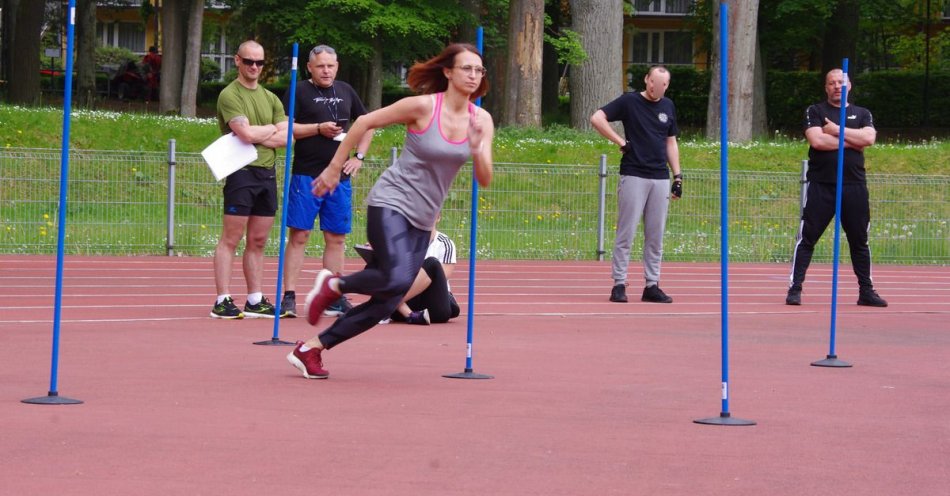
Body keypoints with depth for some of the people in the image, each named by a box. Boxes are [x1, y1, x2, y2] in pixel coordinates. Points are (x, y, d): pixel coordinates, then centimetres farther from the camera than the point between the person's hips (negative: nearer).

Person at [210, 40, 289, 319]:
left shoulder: (271, 98, 16)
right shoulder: (230, 95, -5)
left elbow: (285, 137, 7)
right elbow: (247, 133, -17)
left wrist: (256, 136, -7)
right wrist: (271, 129, 1)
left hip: (268, 173, 7)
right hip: (241, 172, -7)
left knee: (258, 242, 10)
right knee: (230, 240, -6)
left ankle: (255, 301, 14)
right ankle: (222, 302, -7)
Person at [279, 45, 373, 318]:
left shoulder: (346, 91, 14)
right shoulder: (299, 92, -1)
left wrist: (359, 156, 13)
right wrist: (318, 128, -16)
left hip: (340, 177, 5)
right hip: (306, 175, -5)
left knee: (336, 239, 7)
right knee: (299, 236, -5)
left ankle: (334, 298, 13)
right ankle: (289, 296, -5)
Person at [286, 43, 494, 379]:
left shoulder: (481, 120, 2)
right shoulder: (423, 106, -12)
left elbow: (484, 180, 1)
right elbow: (364, 122, -3)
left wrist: (477, 150, -19)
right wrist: (334, 168, -1)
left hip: (422, 221, 6)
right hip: (391, 203, -6)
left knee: (387, 305, 0)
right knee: (396, 278, -29)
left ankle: (311, 348, 12)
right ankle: (332, 285, 0)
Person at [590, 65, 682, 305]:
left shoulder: (668, 106, 15)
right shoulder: (629, 101, -1)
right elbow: (597, 118, -9)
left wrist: (678, 176, 13)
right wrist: (621, 142, -12)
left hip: (660, 179, 5)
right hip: (633, 175, -5)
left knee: (656, 236, 6)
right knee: (626, 233, -5)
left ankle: (652, 285, 11)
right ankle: (619, 284, -2)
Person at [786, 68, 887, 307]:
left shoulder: (862, 114, 14)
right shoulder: (815, 112, 6)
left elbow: (868, 138, -7)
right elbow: (817, 140, -12)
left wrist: (836, 130, -8)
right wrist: (852, 142, -6)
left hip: (854, 186, 3)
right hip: (820, 185, -3)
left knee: (860, 241, 8)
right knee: (806, 239, -5)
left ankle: (866, 291, 16)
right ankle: (795, 288, -2)